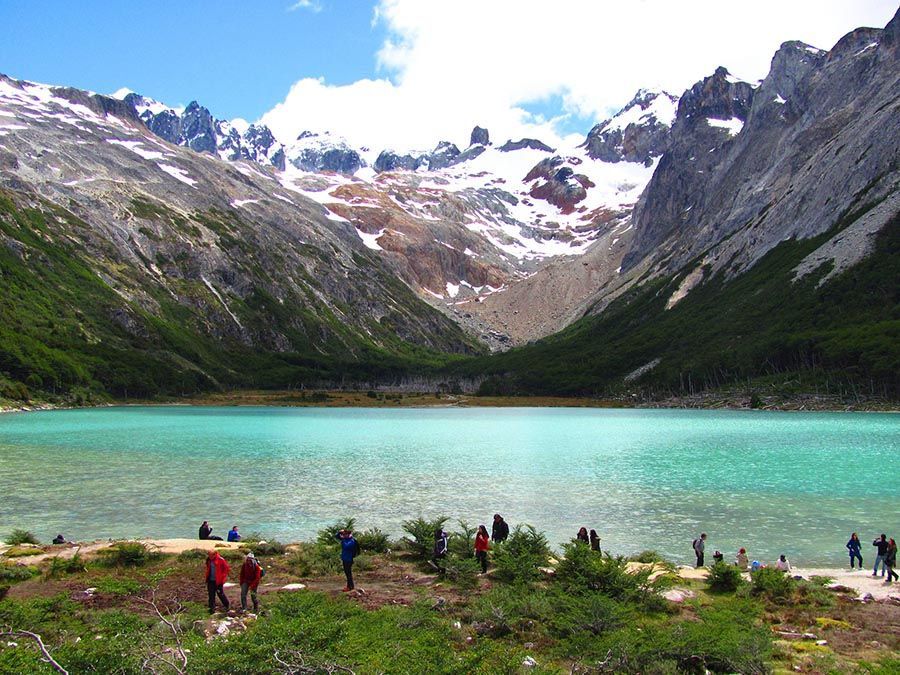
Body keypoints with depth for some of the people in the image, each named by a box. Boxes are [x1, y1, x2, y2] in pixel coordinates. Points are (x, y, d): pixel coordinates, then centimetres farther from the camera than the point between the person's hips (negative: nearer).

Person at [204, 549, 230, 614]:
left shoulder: (220, 560, -15)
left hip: (218, 581, -5)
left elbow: (227, 569, -9)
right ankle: (212, 608, 12)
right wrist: (207, 578, 13)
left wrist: (223, 577, -11)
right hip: (211, 581, 5)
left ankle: (226, 605, 23)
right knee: (211, 594, 5)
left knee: (220, 594, 3)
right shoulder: (209, 560, 4)